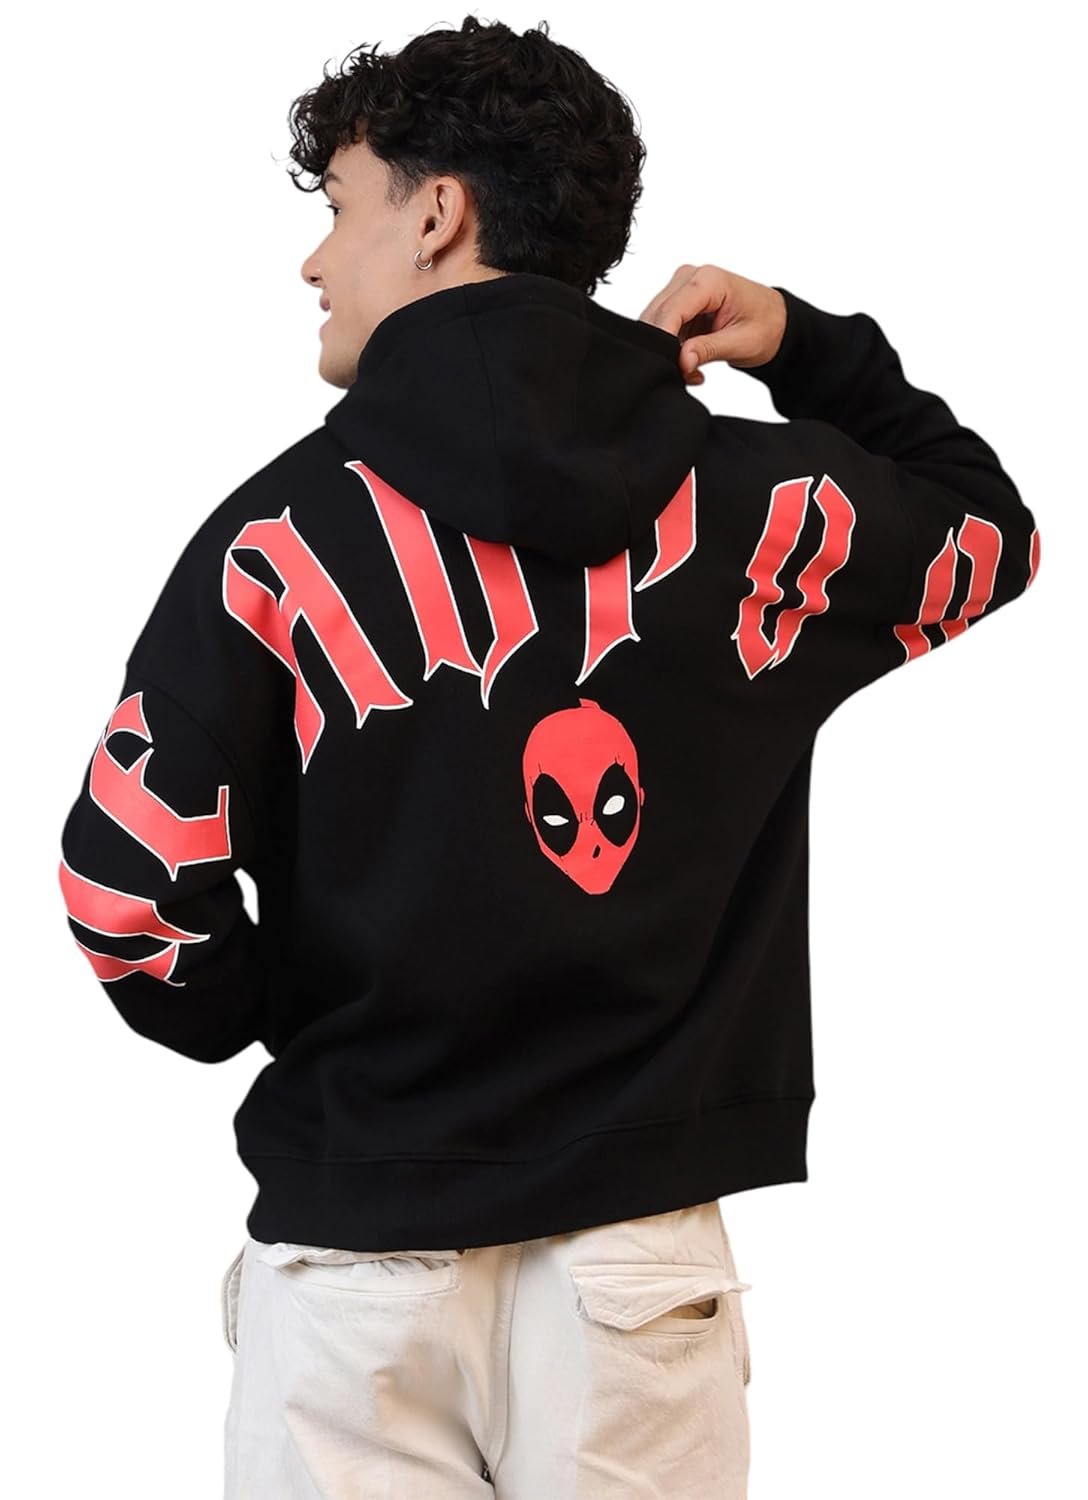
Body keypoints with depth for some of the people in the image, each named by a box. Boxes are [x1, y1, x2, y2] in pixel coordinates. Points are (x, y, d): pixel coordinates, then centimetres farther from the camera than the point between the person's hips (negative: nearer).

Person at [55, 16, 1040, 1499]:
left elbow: (130, 888, -13)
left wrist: (265, 1017, 6)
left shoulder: (285, 531, -9)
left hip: (359, 1260, -2)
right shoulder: (767, 507, -1)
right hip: (639, 1258, 2)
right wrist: (815, 349, 17)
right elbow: (992, 530, 20)